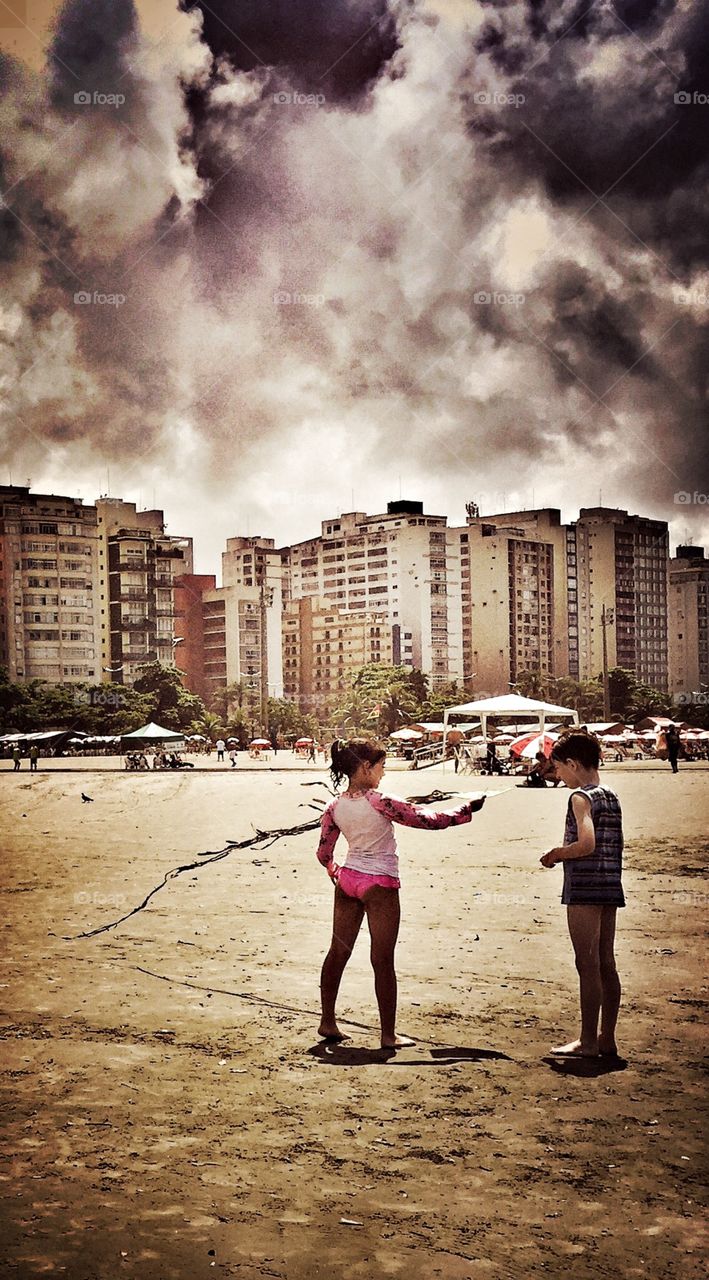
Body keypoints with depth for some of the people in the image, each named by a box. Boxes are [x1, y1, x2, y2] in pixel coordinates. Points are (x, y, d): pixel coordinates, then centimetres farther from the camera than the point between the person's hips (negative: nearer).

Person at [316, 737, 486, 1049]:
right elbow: (427, 820, -13)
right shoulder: (379, 802, -18)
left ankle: (328, 1022, 22)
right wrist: (467, 809, -1)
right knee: (383, 961, 1)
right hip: (379, 884, -6)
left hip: (347, 880, 6)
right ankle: (388, 1035, 8)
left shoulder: (335, 807, 0)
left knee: (338, 952, 14)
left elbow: (324, 853, 7)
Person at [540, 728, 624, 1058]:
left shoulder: (581, 796, -11)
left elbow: (586, 844, -24)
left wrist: (556, 855, -7)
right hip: (610, 887, 8)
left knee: (587, 965, -3)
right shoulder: (611, 796, 14)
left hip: (584, 889, -8)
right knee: (606, 964, 11)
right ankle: (607, 1039, 17)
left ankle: (588, 1041, 2)